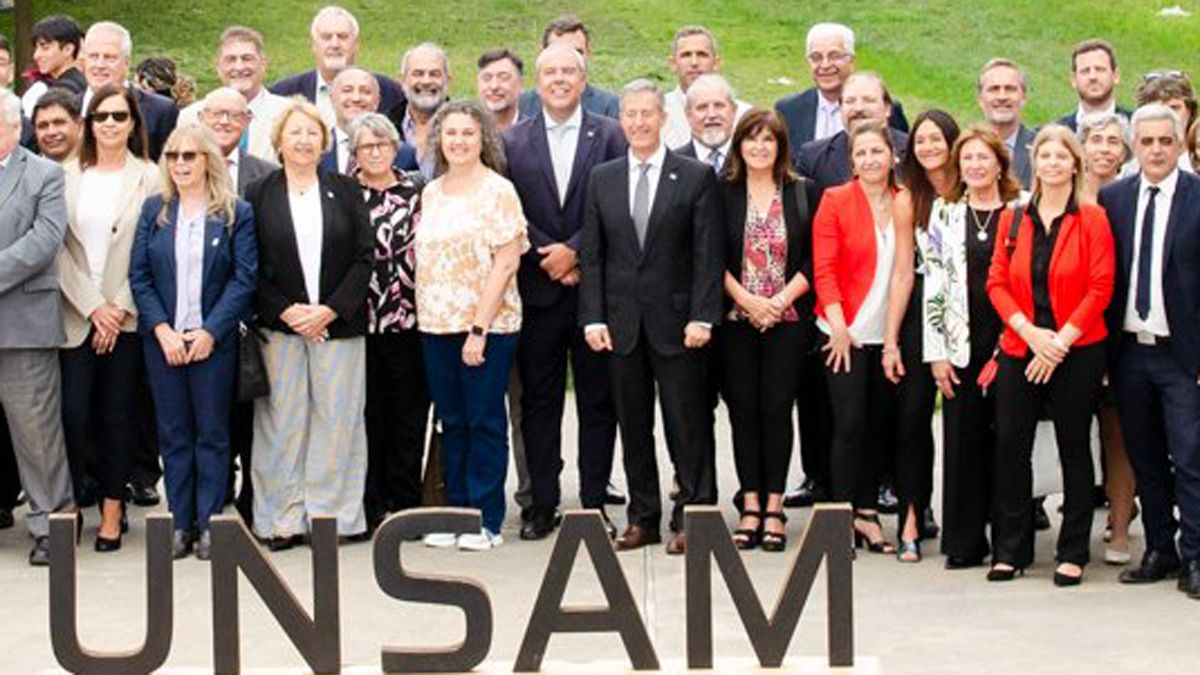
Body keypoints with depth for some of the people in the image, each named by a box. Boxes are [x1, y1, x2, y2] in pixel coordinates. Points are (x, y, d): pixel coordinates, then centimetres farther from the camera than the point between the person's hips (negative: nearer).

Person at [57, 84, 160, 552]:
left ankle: (112, 511, 11)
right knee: (73, 411, -6)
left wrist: (119, 308, -8)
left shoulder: (149, 179, 1)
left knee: (119, 413, 3)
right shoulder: (68, 176, 6)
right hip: (76, 314, 1)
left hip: (126, 316, -1)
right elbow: (60, 246, 1)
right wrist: (92, 306, -7)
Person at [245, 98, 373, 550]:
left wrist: (331, 309, -9)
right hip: (279, 326, 0)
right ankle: (284, 520, 7)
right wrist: (286, 311, -10)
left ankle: (331, 515, 9)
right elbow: (250, 267, 2)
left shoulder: (346, 191, 8)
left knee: (336, 420, 1)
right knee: (282, 423, 0)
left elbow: (364, 258, 3)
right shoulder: (258, 195, 5)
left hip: (338, 323, 1)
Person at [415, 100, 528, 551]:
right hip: (436, 326, 6)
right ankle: (457, 512, 18)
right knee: (452, 421, 10)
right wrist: (423, 316, 6)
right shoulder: (431, 194, 12)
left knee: (485, 421, -1)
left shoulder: (498, 191, -6)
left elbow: (506, 263, -11)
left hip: (487, 325, -6)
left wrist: (479, 328, -16)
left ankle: (487, 521, 6)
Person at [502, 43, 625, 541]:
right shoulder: (513, 141, 7)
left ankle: (594, 502, 11)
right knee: (538, 402, 6)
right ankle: (543, 504, 13)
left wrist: (573, 251, -13)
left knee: (597, 401, 4)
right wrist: (549, 257, -9)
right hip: (537, 290, 1)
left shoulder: (610, 136, 2)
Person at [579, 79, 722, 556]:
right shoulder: (602, 179, 9)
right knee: (632, 426, 8)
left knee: (688, 423, 0)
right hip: (621, 323, 3)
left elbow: (708, 255, -4)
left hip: (676, 322, -3)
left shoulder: (696, 177, 0)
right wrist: (593, 318, 0)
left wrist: (702, 317, -11)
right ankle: (643, 519, 17)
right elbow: (591, 255, 8)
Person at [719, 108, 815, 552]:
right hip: (737, 319, 0)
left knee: (777, 408, -2)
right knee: (743, 410, 2)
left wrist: (782, 300, -10)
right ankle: (750, 506, 8)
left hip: (787, 319, 0)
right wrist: (746, 299, -9)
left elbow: (814, 259, 2)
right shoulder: (723, 193, 4)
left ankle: (773, 508, 3)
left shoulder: (803, 194, 5)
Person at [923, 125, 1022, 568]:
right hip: (961, 346, 1)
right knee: (963, 440, 2)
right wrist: (936, 351, -1)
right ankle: (965, 543, 9)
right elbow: (933, 284, 5)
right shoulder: (944, 213, 8)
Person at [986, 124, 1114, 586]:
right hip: (1020, 349, 3)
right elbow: (997, 283, 5)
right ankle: (1010, 550, 11)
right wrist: (1030, 332, -10)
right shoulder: (1014, 220, 9)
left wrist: (1060, 340, -13)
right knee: (1010, 447, 1)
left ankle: (1072, 553, 12)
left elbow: (1100, 288, -6)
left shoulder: (1092, 219, -1)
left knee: (1074, 449, 5)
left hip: (1076, 351, -3)